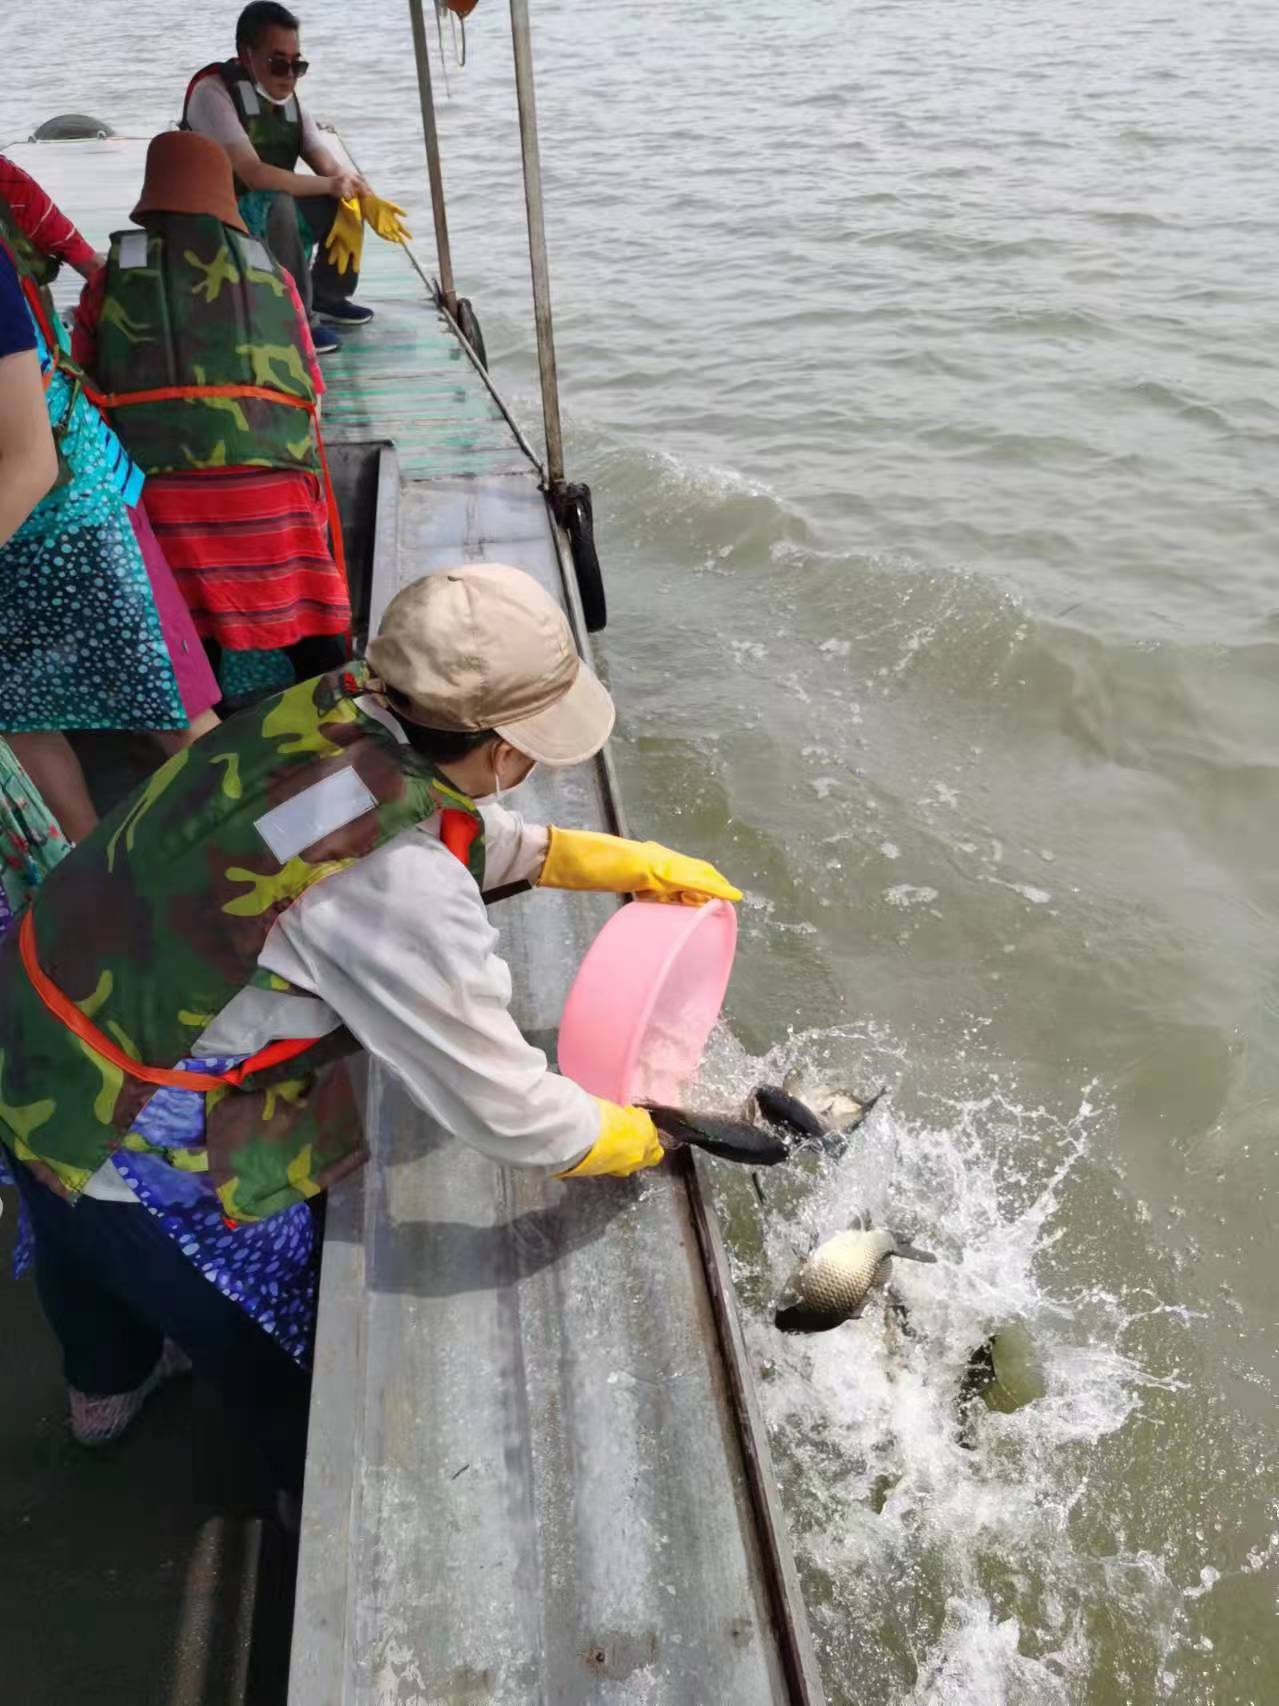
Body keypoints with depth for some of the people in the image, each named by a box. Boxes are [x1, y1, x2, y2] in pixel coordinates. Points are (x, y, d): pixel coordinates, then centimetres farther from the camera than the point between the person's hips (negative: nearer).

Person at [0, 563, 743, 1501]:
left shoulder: (330, 708, -14)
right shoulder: (399, 888, -36)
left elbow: (477, 828, 5)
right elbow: (505, 1111, -24)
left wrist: (632, 862, 8)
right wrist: (638, 1137, -5)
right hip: (146, 1148, -7)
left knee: (87, 1248, 36)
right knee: (277, 1341, 22)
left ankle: (108, 1384, 68)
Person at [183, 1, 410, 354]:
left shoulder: (289, 100, 4)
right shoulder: (213, 91, -18)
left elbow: (330, 168, -6)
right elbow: (254, 175, -29)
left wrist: (366, 199, -28)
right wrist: (330, 185, -24)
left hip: (274, 219, 7)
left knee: (349, 196, -5)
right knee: (278, 205, -36)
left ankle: (327, 295, 9)